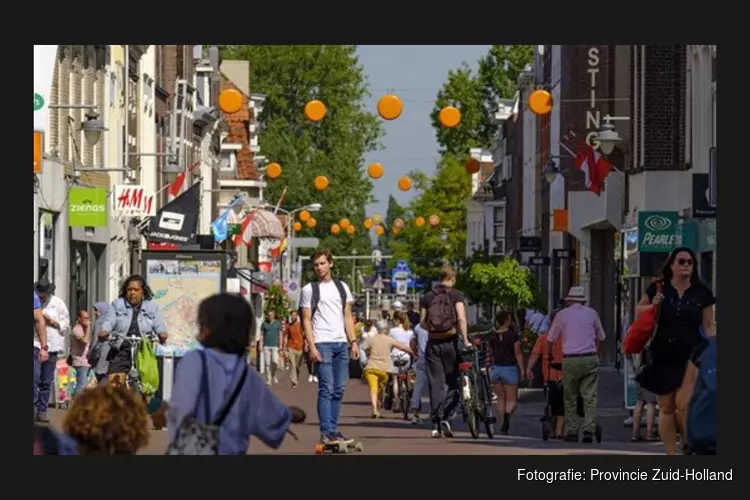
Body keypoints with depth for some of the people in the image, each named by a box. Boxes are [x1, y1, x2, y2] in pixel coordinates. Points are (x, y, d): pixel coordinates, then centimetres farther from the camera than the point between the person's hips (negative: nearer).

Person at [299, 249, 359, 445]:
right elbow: (306, 320, -1)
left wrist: (353, 341, 6)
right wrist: (312, 346, -11)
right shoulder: (309, 289, 3)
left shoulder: (342, 287, 15)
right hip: (322, 343, -5)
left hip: (341, 343, 5)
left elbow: (348, 316, 16)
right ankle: (326, 433, -12)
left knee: (339, 390, 6)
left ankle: (333, 429, 12)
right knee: (326, 389, -10)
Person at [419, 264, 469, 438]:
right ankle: (446, 417, -9)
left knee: (435, 384, 4)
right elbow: (461, 318, -14)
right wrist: (465, 340, -12)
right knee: (454, 383, 8)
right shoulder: (456, 295, -2)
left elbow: (422, 322, 3)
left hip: (433, 344, 3)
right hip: (450, 342, -3)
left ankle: (436, 424, 0)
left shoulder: (427, 297, 7)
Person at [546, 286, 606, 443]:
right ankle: (589, 430, -9)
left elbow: (551, 339, 13)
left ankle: (571, 431, 5)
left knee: (570, 398, 8)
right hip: (590, 359, 1)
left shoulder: (562, 314, 6)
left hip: (570, 360, -1)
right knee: (590, 397, 1)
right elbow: (600, 337, 22)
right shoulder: (592, 313, 12)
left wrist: (549, 354, 31)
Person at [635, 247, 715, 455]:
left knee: (684, 404, -15)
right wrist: (652, 305, -7)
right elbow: (638, 310, 14)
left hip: (690, 356, -2)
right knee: (666, 408, 5)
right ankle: (672, 454, 12)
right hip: (663, 356, 2)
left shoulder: (701, 293, 3)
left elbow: (709, 325, 6)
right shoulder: (659, 289, 3)